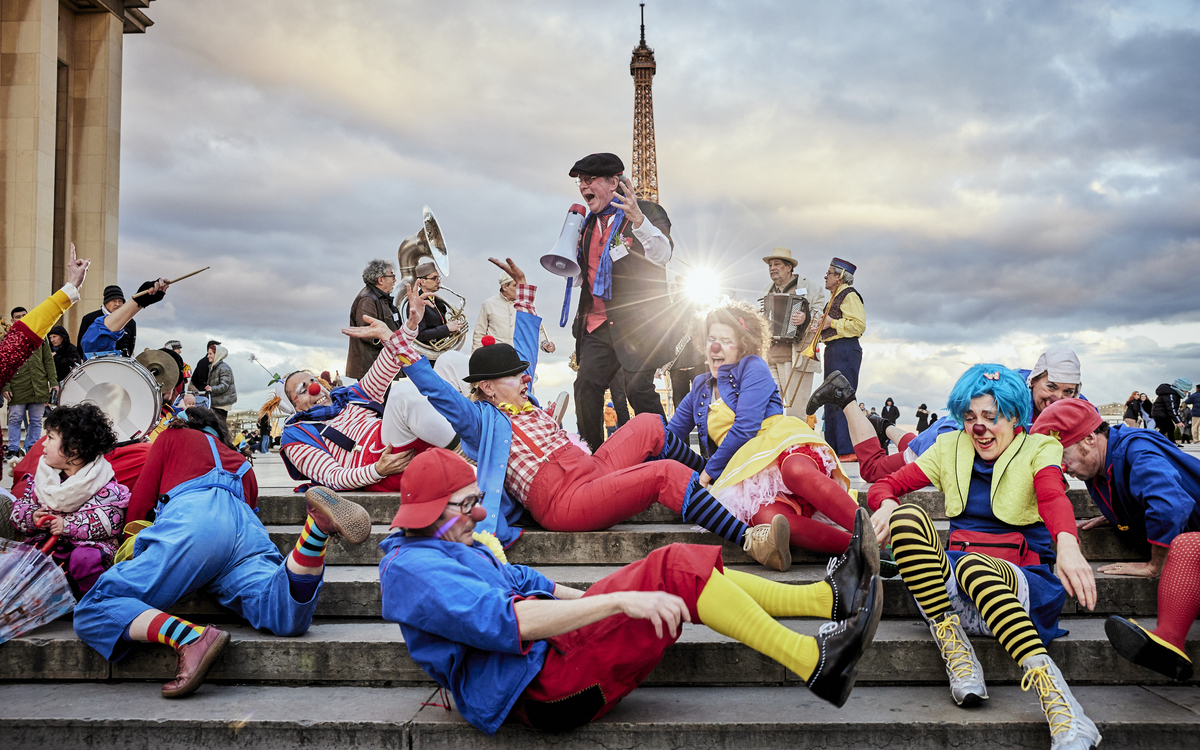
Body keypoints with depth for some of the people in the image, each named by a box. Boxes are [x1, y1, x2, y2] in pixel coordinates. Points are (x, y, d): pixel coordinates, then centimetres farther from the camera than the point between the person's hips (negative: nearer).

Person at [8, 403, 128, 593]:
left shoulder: (100, 480, -11)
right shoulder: (44, 475, 7)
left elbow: (112, 519, -20)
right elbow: (20, 506, 11)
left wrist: (67, 525, -23)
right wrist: (32, 518, -14)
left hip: (88, 544, -5)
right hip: (46, 544, 5)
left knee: (85, 559, -36)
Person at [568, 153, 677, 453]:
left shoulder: (647, 211, -1)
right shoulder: (590, 223, 19)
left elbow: (662, 256, -18)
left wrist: (638, 221, -32)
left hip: (636, 322, -6)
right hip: (597, 324, 7)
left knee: (639, 388, -10)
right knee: (586, 386, -2)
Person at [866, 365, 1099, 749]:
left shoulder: (1039, 448, 7)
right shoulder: (950, 447, 17)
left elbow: (1054, 498, -16)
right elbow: (886, 484, 10)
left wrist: (1067, 546, -39)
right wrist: (887, 505, -17)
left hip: (1020, 580, -3)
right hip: (951, 577, 3)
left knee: (973, 566, -39)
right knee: (908, 517, -25)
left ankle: (1057, 701, -46)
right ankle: (955, 650, -27)